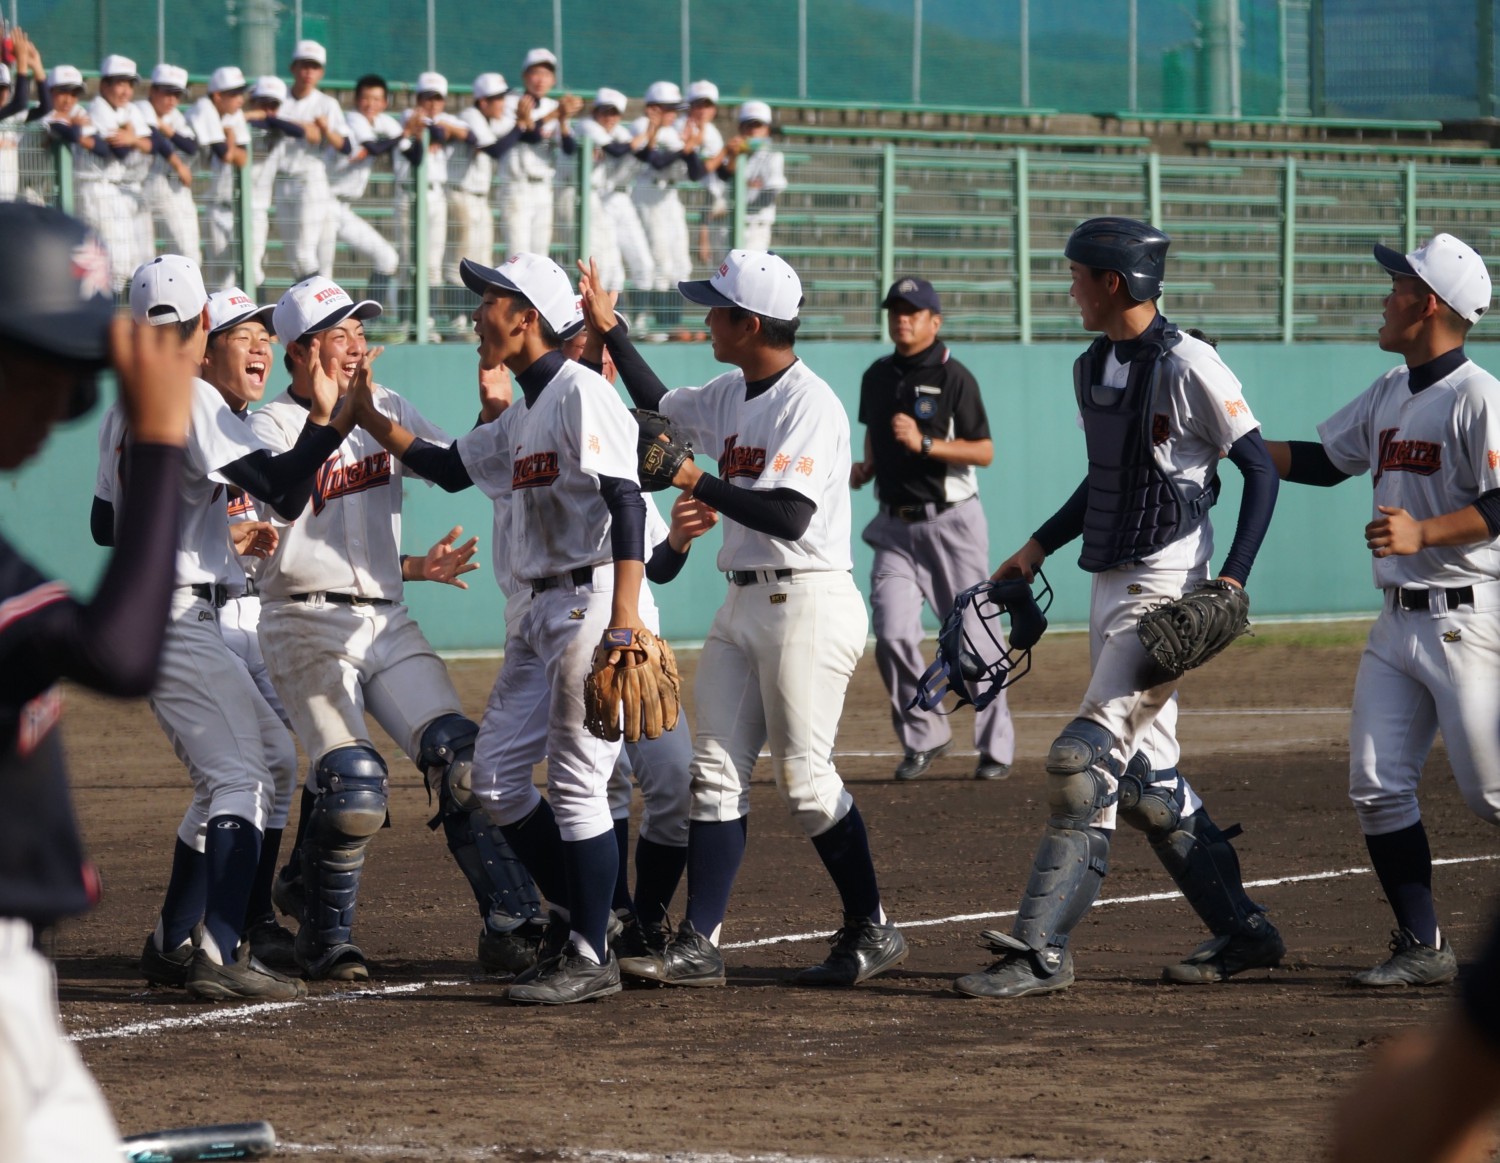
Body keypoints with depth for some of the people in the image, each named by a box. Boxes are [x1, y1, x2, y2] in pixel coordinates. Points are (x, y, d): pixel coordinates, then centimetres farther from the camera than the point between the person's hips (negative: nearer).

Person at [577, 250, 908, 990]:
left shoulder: (809, 403, -15)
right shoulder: (730, 396, 12)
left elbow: (788, 516, -24)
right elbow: (658, 408, 30)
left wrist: (697, 483, -18)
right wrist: (610, 330, 23)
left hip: (807, 603, -9)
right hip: (744, 605, 9)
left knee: (804, 777, -5)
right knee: (716, 771, 3)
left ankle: (871, 932, 7)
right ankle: (699, 945, 2)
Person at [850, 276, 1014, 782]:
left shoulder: (953, 377, -8)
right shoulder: (877, 377, 10)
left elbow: (984, 452, -11)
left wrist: (924, 443, -22)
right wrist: (864, 469, 6)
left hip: (950, 522, -4)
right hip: (896, 526, 5)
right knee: (893, 636, -9)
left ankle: (996, 746, 12)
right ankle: (923, 738, 7)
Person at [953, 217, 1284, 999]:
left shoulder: (1186, 366, -13)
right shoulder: (1092, 370, 12)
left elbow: (1261, 468, -11)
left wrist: (1233, 580, -19)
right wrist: (1038, 548, 16)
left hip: (1168, 590, -9)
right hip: (1110, 584, 9)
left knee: (1084, 758, -14)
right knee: (1134, 774, 10)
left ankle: (1041, 948, -13)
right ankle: (1240, 931, 19)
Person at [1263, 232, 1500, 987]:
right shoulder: (1390, 393, 14)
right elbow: (1323, 461, 22)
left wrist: (1422, 534, -30)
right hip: (1397, 622, 8)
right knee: (1377, 786, 1)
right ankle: (1422, 947, 6)